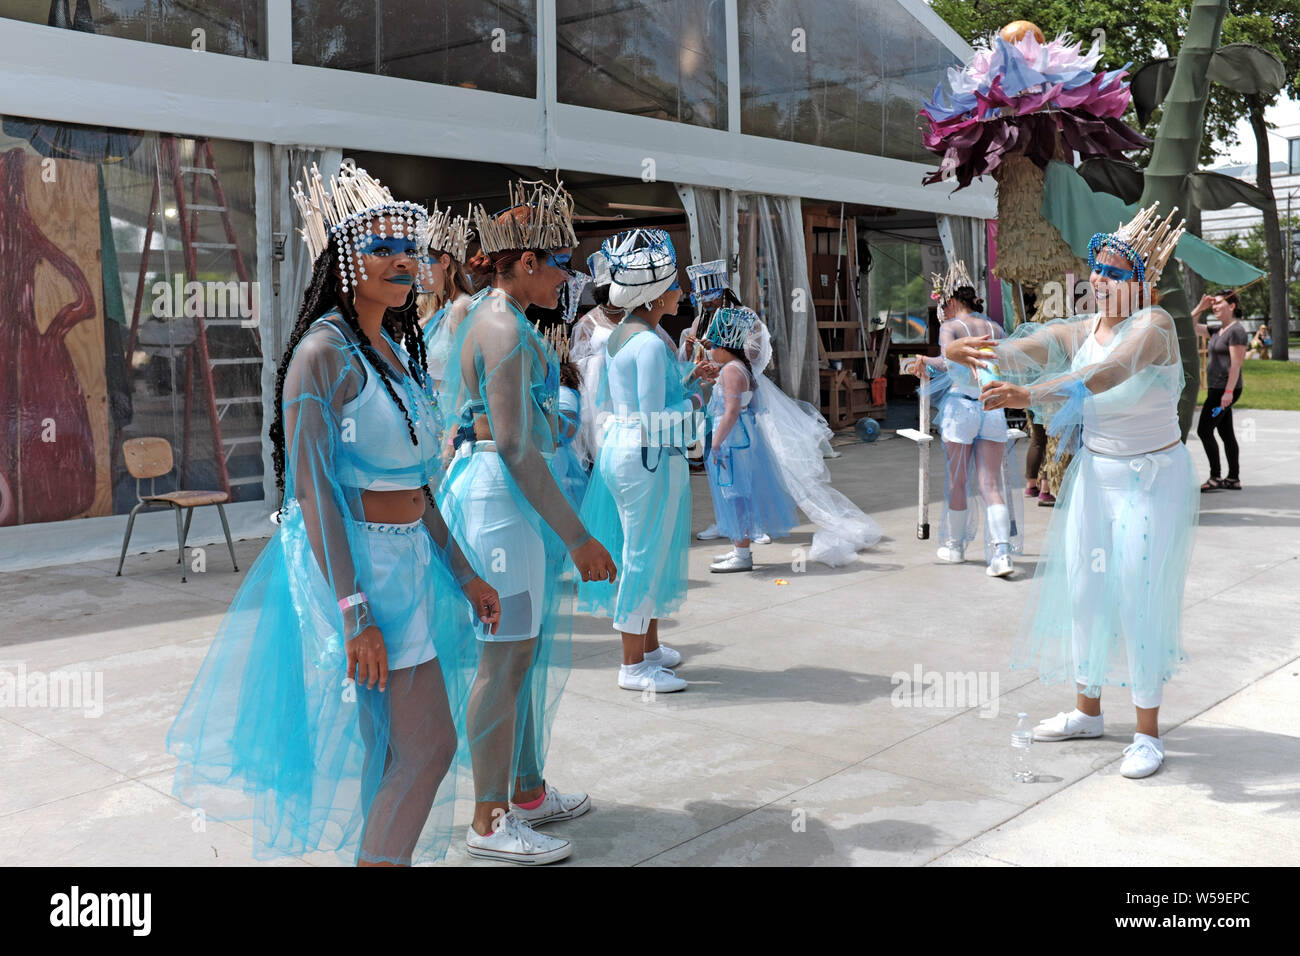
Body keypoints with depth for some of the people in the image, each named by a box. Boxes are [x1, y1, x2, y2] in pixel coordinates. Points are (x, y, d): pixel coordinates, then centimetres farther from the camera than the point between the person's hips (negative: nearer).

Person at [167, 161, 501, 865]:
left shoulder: (395, 351, 13)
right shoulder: (324, 352, -12)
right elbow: (313, 491, -20)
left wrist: (463, 575, 16)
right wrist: (354, 613, -25)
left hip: (409, 562, 8)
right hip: (356, 564, -8)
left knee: (396, 753, 13)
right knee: (428, 742, -8)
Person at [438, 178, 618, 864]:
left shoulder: (485, 315, 16)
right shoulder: (506, 328, -16)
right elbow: (515, 446, -22)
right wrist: (576, 537, -21)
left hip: (482, 484, 11)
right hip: (504, 493, -11)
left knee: (528, 647, 16)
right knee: (508, 654, -4)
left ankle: (526, 790, 28)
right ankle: (489, 822, 6)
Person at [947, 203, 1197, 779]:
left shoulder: (1153, 325, -17)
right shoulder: (1077, 332, 2)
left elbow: (1109, 373, -36)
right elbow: (1021, 351, -12)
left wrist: (1028, 395, -49)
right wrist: (964, 351, -34)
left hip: (1152, 478, -6)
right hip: (1092, 473, 6)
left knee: (1140, 600, -4)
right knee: (1085, 590, 10)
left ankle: (1147, 732, 8)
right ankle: (1087, 710, 26)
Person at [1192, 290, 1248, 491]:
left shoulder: (1236, 331, -12)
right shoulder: (1218, 330, 15)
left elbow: (1236, 364, -18)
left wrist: (1229, 391, -23)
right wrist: (1200, 307, 9)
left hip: (1225, 390, -9)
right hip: (1216, 389, 9)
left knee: (1204, 430, -10)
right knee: (1226, 434, 10)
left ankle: (1215, 478, -6)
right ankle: (1233, 479, 14)